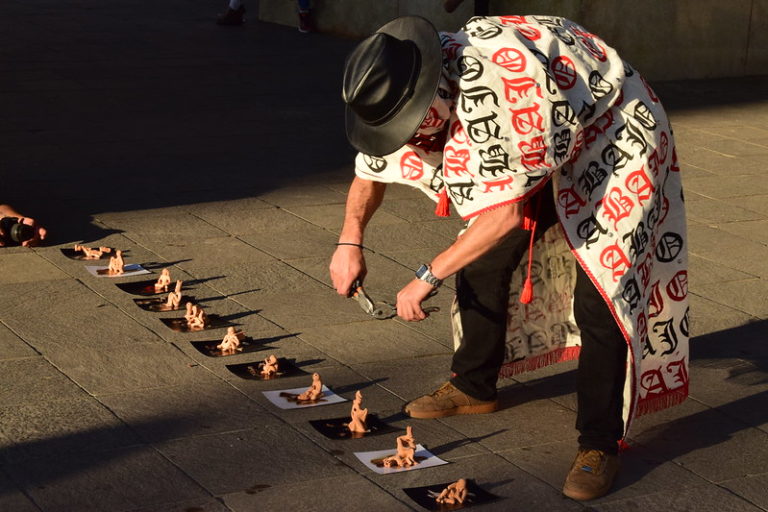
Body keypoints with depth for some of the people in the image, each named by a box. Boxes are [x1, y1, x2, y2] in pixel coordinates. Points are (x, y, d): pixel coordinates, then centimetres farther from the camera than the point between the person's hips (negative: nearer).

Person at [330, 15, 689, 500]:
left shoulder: (488, 93, -41)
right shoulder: (410, 86, -15)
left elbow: (506, 213, -34)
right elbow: (372, 166, 2)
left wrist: (428, 276, -27)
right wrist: (351, 241, -13)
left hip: (614, 141, -8)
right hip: (543, 148, 8)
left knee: (600, 297, -15)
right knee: (484, 263, 7)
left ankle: (601, 443, -5)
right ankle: (474, 387, 27)